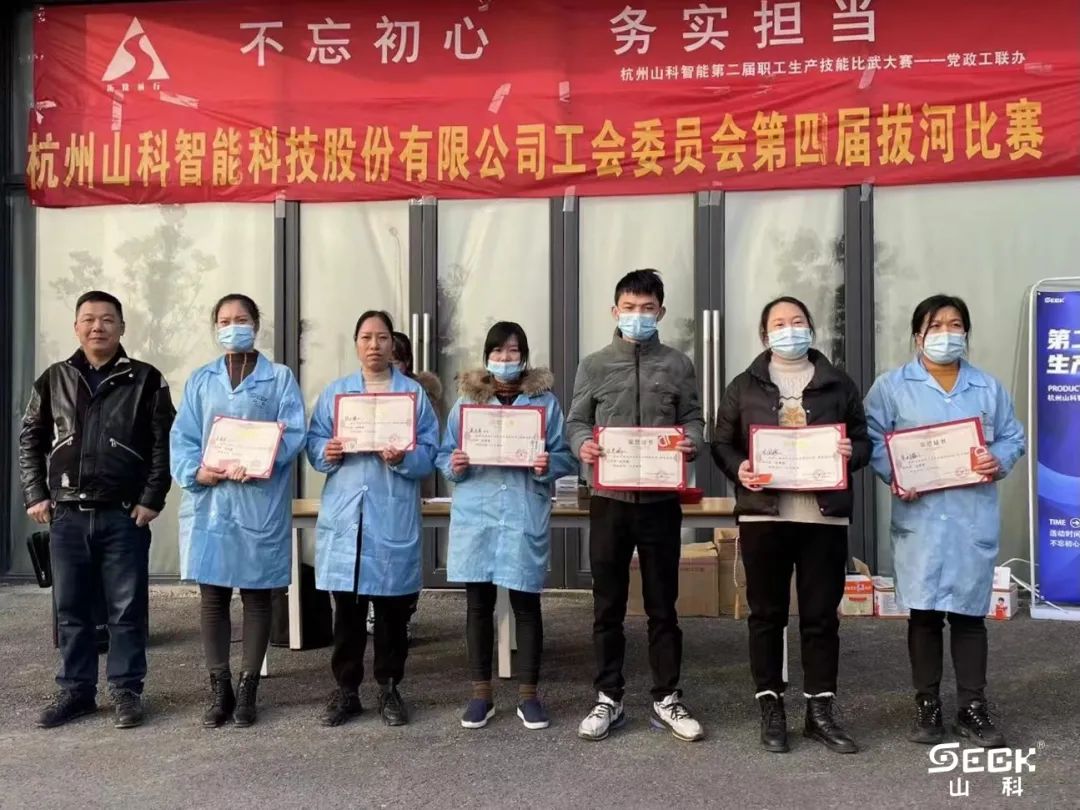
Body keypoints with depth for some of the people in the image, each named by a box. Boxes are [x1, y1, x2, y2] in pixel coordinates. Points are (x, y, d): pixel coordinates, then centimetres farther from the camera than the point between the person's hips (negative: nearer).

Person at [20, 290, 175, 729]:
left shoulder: (146, 380, 0)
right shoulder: (54, 379, 9)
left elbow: (164, 444, -2)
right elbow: (30, 440, 13)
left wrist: (151, 499, -8)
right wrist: (35, 496, 4)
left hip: (124, 516, -3)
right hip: (66, 516, 3)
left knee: (127, 609, 4)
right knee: (71, 608, 11)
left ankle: (127, 691, 16)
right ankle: (76, 690, 23)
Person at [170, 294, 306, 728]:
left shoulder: (280, 378, 6)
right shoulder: (200, 380, 14)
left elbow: (293, 433, -5)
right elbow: (182, 437, 6)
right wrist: (196, 471, -13)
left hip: (260, 502, -2)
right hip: (209, 501, 3)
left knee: (256, 595, 4)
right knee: (212, 596, 5)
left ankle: (247, 689, 15)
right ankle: (220, 690, 16)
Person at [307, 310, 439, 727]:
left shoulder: (415, 393, 5)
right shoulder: (334, 392, 12)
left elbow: (430, 453, -1)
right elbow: (313, 444, 7)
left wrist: (404, 458, -19)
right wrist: (327, 452, -14)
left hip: (394, 516, -1)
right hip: (344, 514, 1)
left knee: (392, 607, 6)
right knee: (346, 607, 7)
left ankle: (389, 689, 19)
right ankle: (346, 689, 18)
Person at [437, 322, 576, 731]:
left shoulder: (544, 400, 4)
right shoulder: (466, 399, 8)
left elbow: (566, 457, 3)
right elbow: (443, 456, 8)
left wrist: (548, 465, -18)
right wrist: (454, 465, -13)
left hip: (525, 516, -1)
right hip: (475, 515, 2)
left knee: (526, 604, 4)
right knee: (478, 604, 7)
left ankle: (528, 694, 17)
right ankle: (481, 693, 19)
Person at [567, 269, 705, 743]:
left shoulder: (678, 365, 7)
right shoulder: (594, 366, 6)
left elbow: (693, 420, 6)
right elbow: (576, 422, 6)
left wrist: (691, 444, -16)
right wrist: (582, 446, -15)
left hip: (661, 500, 0)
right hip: (609, 499, 0)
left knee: (663, 605, 8)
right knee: (608, 605, 7)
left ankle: (667, 699, 21)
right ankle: (609, 699, 19)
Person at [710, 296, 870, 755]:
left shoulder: (839, 385, 11)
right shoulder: (744, 387, 8)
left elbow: (864, 441, 12)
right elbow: (722, 444, 7)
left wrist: (853, 453, -10)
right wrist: (738, 469, -13)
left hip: (824, 517, 1)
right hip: (763, 515, -1)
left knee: (821, 616, 6)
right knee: (767, 615, 6)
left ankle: (820, 712, 16)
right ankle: (771, 710, 16)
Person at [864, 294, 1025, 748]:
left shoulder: (988, 388, 11)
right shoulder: (891, 386, 3)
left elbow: (1013, 437, 12)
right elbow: (873, 440, -2)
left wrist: (999, 461, -9)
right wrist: (893, 475, -17)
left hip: (974, 518, 2)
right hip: (919, 516, -2)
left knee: (970, 612, 6)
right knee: (924, 612, 4)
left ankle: (972, 708, 17)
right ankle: (927, 706, 17)